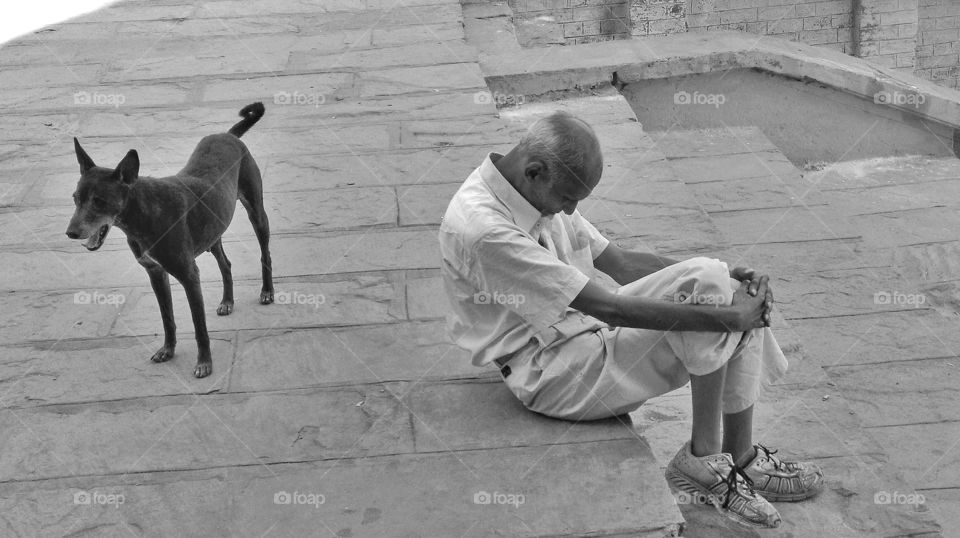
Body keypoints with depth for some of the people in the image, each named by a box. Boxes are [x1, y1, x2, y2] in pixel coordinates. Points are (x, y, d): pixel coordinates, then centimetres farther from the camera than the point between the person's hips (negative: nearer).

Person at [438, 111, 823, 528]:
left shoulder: (536, 193, 5)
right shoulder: (482, 228, -26)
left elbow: (621, 263, 10)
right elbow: (608, 308, -27)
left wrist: (722, 280, -3)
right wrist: (726, 316, -23)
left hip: (592, 334, 9)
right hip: (552, 375, -9)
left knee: (741, 300, -6)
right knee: (706, 282, -21)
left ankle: (740, 458, 3)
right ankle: (702, 459, -9)